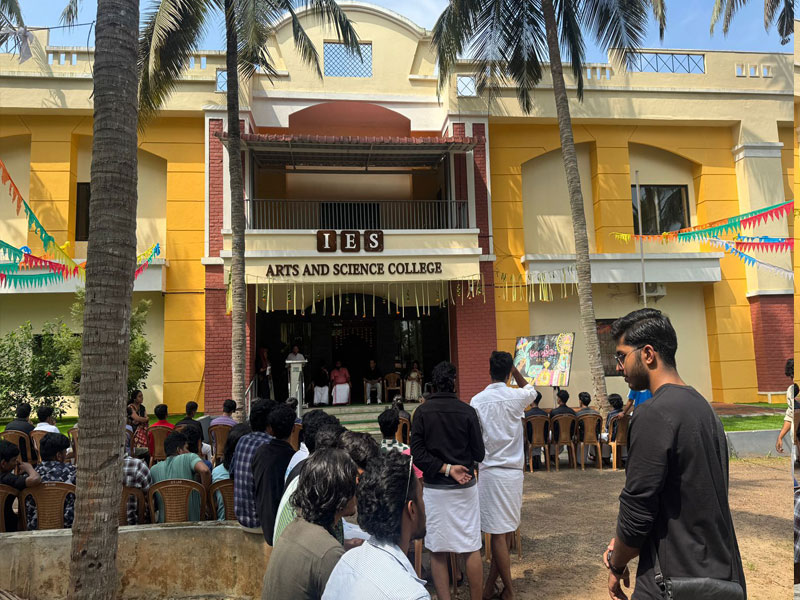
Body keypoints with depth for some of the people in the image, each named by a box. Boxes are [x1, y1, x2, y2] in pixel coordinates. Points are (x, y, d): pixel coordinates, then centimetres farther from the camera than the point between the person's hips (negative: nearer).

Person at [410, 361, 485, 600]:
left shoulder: (422, 412, -5)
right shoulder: (467, 411, -9)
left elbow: (417, 453, -10)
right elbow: (479, 454, -4)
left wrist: (446, 468, -12)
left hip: (433, 488, 1)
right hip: (464, 487, -1)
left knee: (437, 552, 10)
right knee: (471, 549, 9)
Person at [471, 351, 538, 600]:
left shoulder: (477, 401, -7)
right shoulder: (517, 397, -3)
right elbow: (531, 390, 22)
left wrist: (474, 467, 10)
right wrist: (513, 368, 19)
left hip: (490, 471, -2)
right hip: (514, 470, 2)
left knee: (499, 532, 3)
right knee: (506, 529, 13)